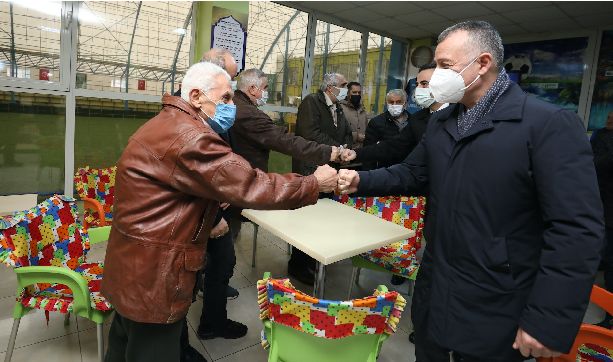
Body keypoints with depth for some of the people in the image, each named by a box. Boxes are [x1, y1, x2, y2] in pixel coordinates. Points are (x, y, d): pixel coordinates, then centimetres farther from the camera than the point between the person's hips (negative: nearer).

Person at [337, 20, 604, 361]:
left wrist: (549, 322, -20)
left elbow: (577, 229, -19)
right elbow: (414, 173, 14)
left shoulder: (551, 124, -16)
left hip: (496, 309, -6)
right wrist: (362, 181, -2)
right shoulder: (440, 122, 7)